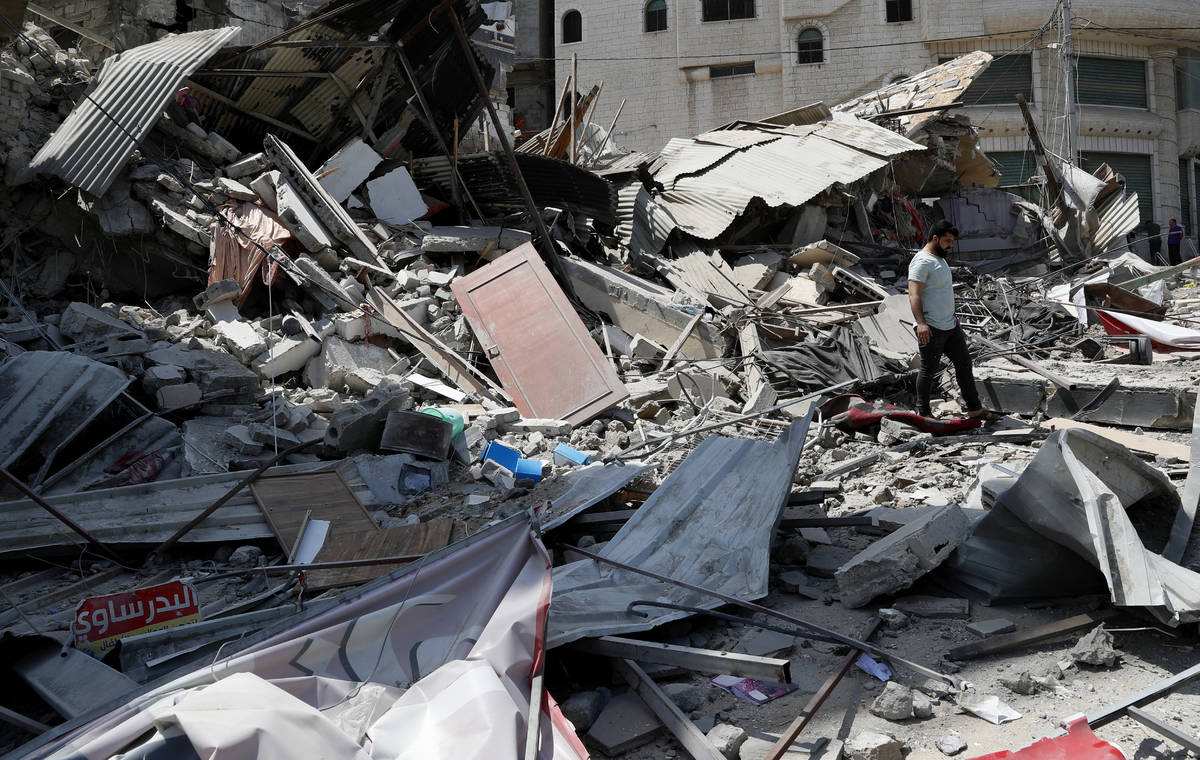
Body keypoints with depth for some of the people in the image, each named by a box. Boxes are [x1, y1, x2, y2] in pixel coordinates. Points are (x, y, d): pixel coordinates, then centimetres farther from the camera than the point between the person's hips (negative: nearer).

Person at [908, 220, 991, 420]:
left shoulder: (940, 259, 17)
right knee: (929, 370, 0)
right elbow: (914, 295, -26)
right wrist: (921, 323, -38)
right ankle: (923, 412, 12)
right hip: (931, 329, -10)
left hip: (950, 326, 10)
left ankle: (974, 407, 19)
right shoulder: (922, 262, -15)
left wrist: (955, 322, 27)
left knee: (964, 363, 11)